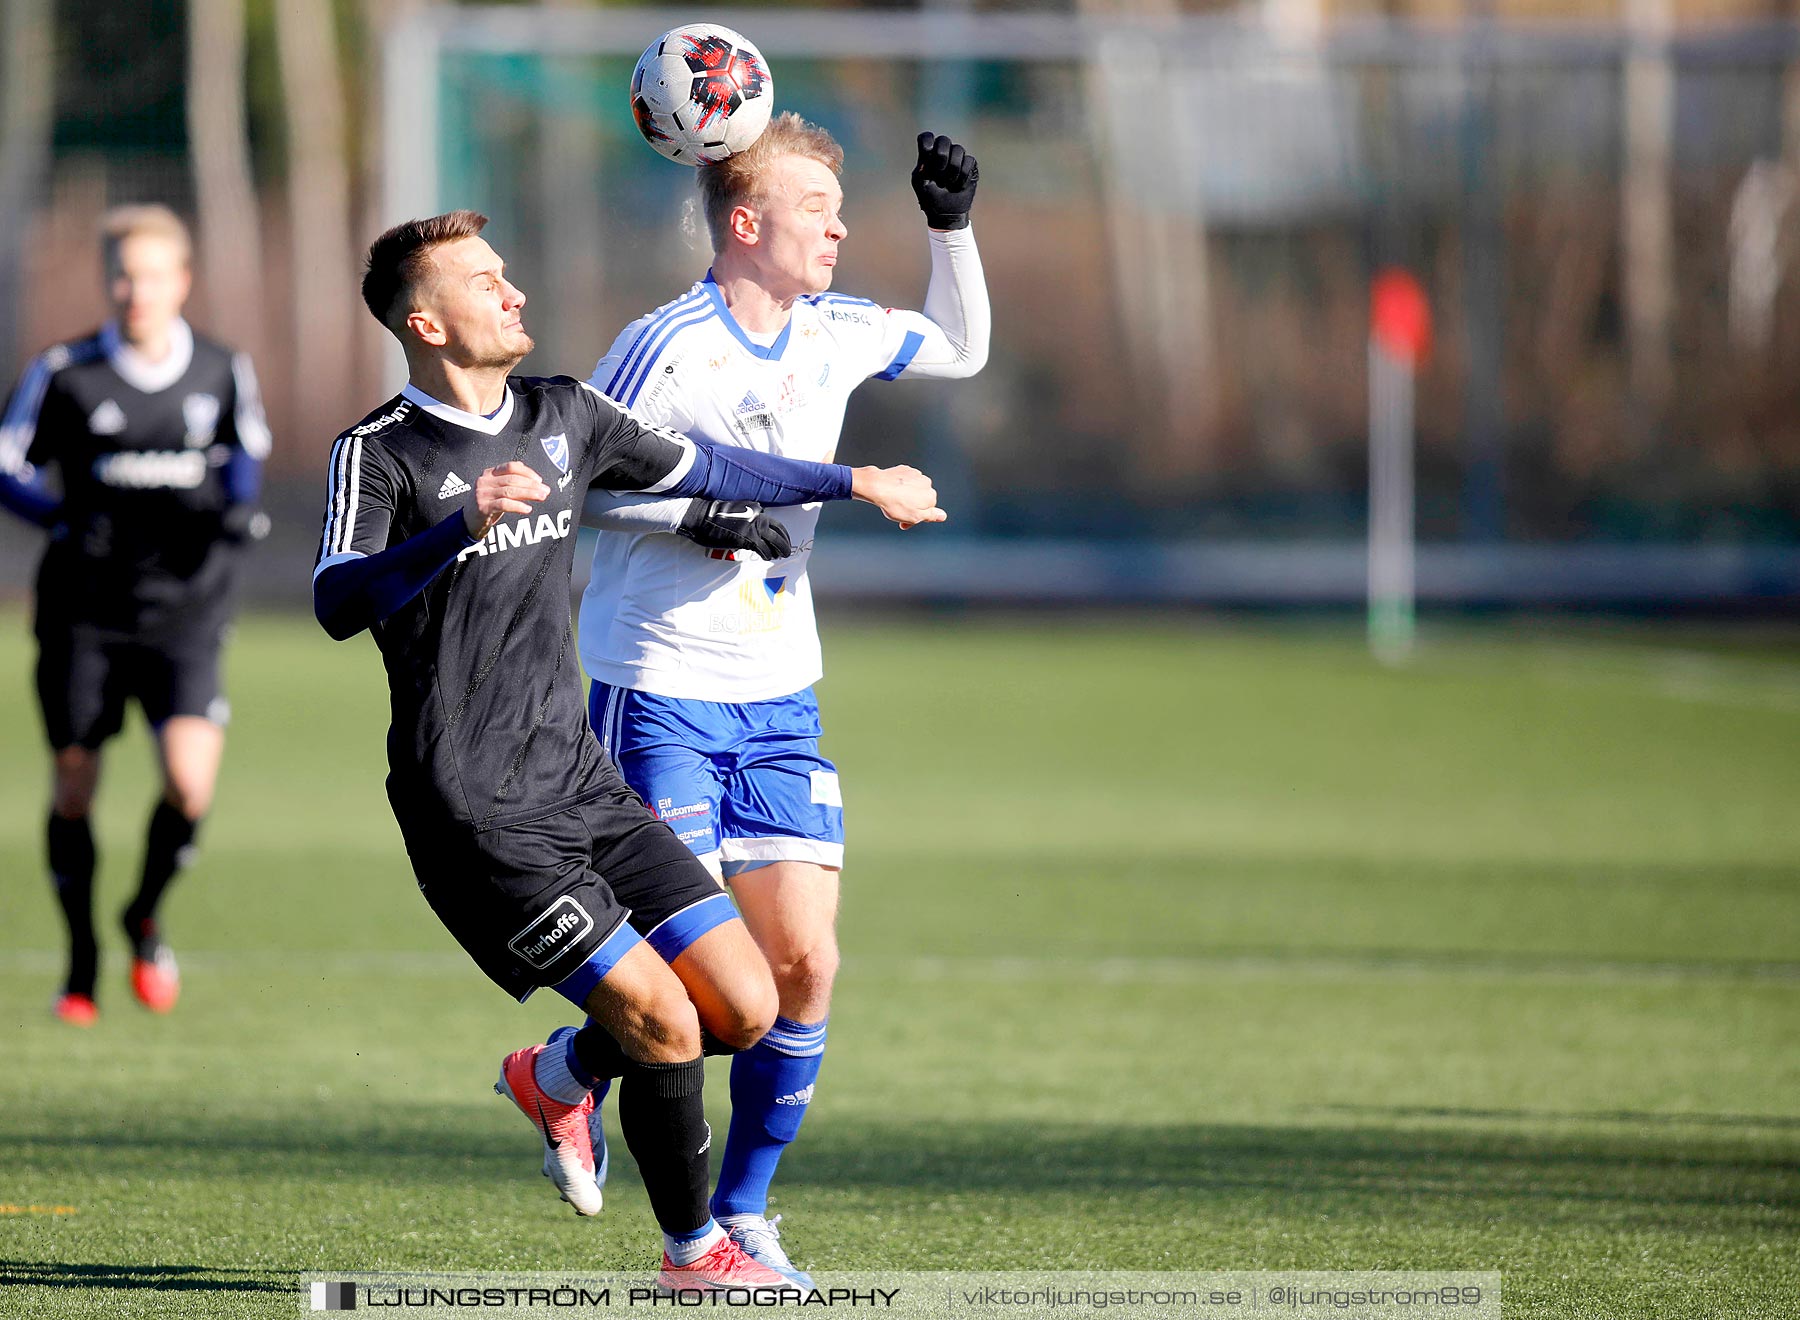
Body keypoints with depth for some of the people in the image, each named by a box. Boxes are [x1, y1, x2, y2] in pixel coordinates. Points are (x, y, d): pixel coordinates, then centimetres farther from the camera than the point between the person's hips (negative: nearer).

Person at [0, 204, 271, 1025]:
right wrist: (68, 516, -14)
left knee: (190, 785, -16)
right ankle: (81, 965, 22)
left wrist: (236, 512, -5)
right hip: (83, 611, 0)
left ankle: (146, 919, 13)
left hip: (185, 611, 0)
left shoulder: (223, 373, 4)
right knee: (73, 787, 4)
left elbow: (246, 458, 17)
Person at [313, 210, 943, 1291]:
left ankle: (559, 1078, 26)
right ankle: (694, 1252, 9)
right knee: (665, 1025, -13)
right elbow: (337, 603, -25)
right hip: (477, 816, -7)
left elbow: (703, 469, 27)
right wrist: (460, 527, -39)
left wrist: (858, 483, 34)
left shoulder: (561, 416, 12)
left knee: (746, 1007, -1)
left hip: (583, 784, 7)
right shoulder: (379, 454, -8)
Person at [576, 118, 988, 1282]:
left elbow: (962, 351, 23)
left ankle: (744, 1211, 9)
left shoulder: (837, 333, 6)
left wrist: (954, 229, 9)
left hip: (779, 695, 6)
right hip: (659, 691, -6)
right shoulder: (667, 349, -13)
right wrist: (697, 517, -19)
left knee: (806, 959, -2)